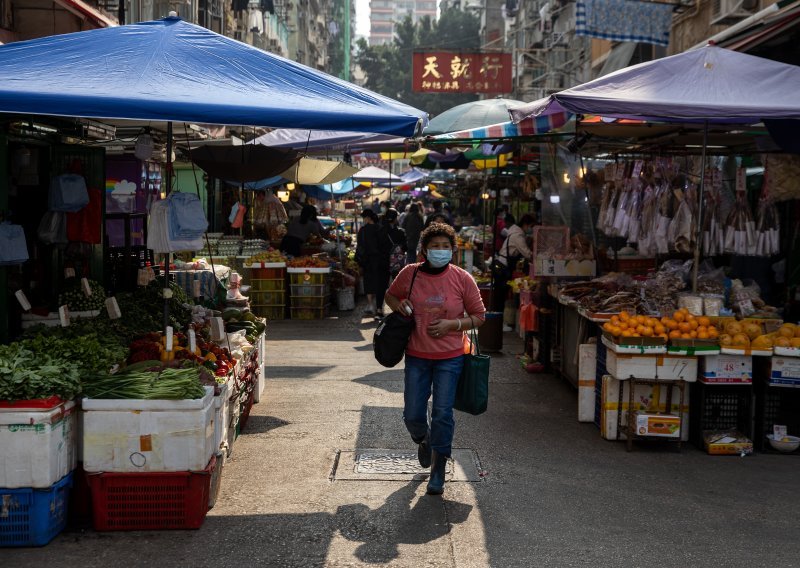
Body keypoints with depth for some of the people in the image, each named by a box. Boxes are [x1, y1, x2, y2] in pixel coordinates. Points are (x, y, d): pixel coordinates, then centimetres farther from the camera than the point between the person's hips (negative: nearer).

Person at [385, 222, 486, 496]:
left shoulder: (462, 279, -6)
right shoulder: (409, 274, -3)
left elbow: (479, 316, 1)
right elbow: (390, 296, 17)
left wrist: (452, 324, -14)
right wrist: (400, 306, -5)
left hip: (449, 357, -2)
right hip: (416, 356, 2)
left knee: (442, 414, -3)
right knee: (412, 415, 5)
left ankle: (438, 471, 12)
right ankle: (423, 441, 41)